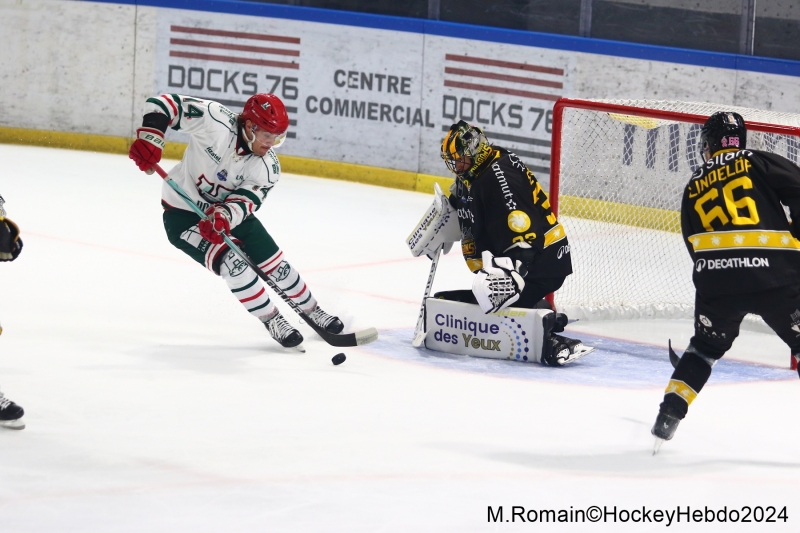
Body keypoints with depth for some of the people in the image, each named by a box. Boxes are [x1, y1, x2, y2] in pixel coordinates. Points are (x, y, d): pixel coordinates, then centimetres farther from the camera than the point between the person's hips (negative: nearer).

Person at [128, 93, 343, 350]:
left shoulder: (268, 167, -15)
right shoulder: (215, 120, -29)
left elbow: (246, 200, -25)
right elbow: (165, 103, -26)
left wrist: (224, 216, -46)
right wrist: (150, 139, -40)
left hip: (230, 213, 5)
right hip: (183, 214, -5)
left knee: (275, 263, 7)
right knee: (231, 262, -24)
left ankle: (312, 310, 32)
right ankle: (272, 321, -8)